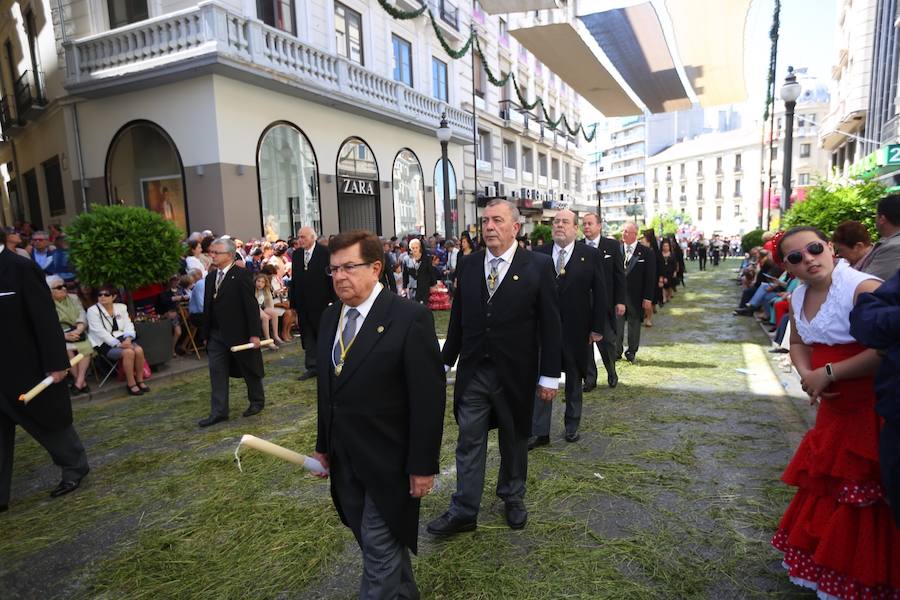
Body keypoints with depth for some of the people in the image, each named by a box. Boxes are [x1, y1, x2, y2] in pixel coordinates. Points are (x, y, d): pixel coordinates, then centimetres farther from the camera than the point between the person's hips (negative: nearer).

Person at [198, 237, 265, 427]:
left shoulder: (242, 275, -13)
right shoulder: (210, 277, 9)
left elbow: (251, 305, -16)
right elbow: (208, 307, 12)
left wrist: (255, 333, -18)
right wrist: (206, 334, 12)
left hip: (240, 333, -6)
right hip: (217, 334, 6)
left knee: (250, 369, 10)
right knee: (217, 372, 3)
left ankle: (257, 401, 29)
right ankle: (218, 412, 9)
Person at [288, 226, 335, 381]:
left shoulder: (325, 252, -8)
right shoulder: (297, 254, 9)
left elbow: (332, 276, -10)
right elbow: (294, 279, 10)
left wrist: (333, 299, -13)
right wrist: (293, 301, 8)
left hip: (321, 302, -5)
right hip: (302, 303, 5)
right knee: (307, 336, 10)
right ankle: (312, 367, 19)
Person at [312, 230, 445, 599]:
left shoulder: (410, 318, -17)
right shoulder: (330, 317, 5)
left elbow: (429, 397, -16)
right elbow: (326, 388, 11)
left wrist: (423, 465, -14)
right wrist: (324, 445, 13)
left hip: (388, 462, -6)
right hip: (345, 461, 7)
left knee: (381, 549, 6)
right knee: (376, 542, 21)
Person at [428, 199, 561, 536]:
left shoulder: (538, 266, -8)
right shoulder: (467, 266, 3)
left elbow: (550, 324, -7)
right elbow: (457, 319, 9)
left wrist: (549, 375, -8)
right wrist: (445, 362, 10)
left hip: (515, 374, -2)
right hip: (472, 372, 2)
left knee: (514, 440, 16)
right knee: (469, 443, 8)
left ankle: (513, 498, 39)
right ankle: (464, 511, 22)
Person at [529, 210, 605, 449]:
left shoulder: (590, 255, -2)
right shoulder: (538, 254, 0)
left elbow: (599, 294, -2)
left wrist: (597, 328, -5)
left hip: (576, 329, 0)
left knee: (574, 379, 15)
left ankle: (572, 425, 32)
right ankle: (539, 431, 12)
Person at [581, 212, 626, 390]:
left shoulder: (612, 245, 2)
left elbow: (619, 274, 1)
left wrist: (620, 301, -4)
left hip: (605, 303, -1)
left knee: (607, 340, 4)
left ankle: (611, 372, 30)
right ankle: (589, 378, 18)